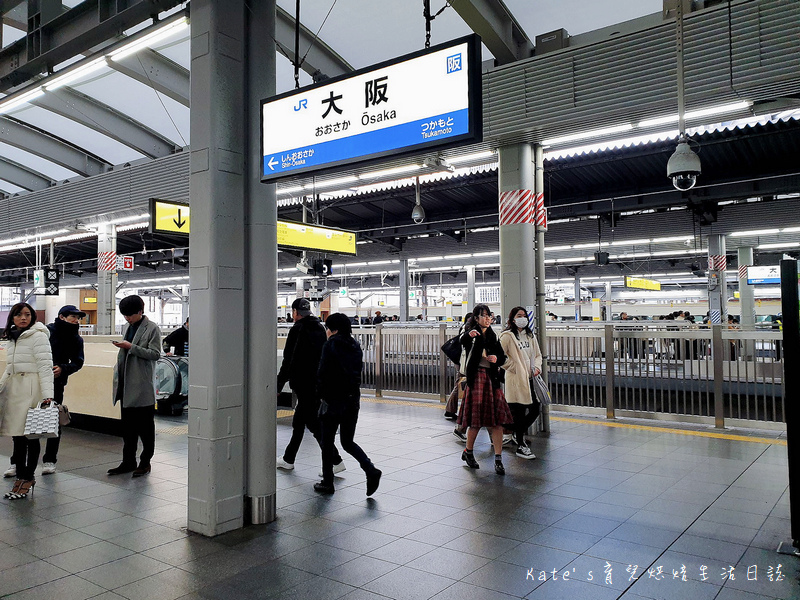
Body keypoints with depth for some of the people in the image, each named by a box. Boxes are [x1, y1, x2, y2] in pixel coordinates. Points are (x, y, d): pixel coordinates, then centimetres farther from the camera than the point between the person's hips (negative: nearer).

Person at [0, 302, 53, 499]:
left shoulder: (38, 336, -8)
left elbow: (45, 366, -15)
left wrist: (47, 393, -23)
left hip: (31, 390, -7)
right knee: (17, 435, 9)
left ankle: (28, 478, 9)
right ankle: (21, 478, 16)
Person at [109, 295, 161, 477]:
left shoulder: (152, 328, -6)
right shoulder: (129, 327, 16)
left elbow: (155, 354, -14)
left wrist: (131, 347, -19)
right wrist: (118, 377, 16)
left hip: (143, 387, -7)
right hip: (127, 386, 8)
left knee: (145, 426, 2)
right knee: (127, 426, 13)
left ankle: (145, 462, 12)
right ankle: (128, 461, 22)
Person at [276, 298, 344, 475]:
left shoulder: (298, 329, -11)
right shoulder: (320, 328, 11)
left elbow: (289, 360, -14)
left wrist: (279, 385, -8)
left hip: (304, 383, -8)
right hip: (319, 383, 8)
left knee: (313, 423, -4)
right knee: (298, 421, 18)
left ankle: (336, 461, -7)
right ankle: (288, 459, 28)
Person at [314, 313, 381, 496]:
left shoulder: (331, 345, -11)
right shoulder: (355, 346, 9)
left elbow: (323, 373, -13)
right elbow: (358, 372, 11)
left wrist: (323, 394, 2)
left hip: (334, 400, -6)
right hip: (353, 399, 6)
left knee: (327, 442, 9)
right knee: (348, 442, 15)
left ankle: (327, 483, 17)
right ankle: (371, 470, -2)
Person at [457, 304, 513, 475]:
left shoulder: (492, 336, 14)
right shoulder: (472, 333, -4)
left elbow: (502, 356, 19)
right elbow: (463, 341, -28)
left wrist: (497, 358, -5)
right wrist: (469, 334, -51)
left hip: (492, 379, 5)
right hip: (476, 378, -5)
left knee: (497, 420, -1)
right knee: (476, 419, 1)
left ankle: (498, 459, 3)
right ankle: (468, 453, 23)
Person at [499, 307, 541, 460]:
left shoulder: (530, 335, 15)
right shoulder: (507, 336, -7)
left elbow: (537, 354, 21)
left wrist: (537, 367, 4)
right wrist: (514, 368, -11)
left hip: (530, 378, 7)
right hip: (516, 379, -7)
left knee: (535, 409, 10)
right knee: (520, 412, -1)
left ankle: (517, 434, 32)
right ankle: (520, 446, 11)